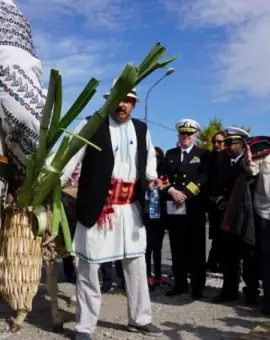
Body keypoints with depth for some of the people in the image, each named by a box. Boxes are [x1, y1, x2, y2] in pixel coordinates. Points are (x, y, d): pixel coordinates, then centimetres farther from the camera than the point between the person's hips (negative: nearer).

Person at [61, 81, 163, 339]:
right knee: (89, 267, 3)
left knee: (136, 264, 14)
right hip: (97, 206, -4)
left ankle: (140, 319, 31)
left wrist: (152, 177, 3)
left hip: (131, 208, 5)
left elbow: (149, 158, 24)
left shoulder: (142, 129, 12)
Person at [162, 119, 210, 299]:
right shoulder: (170, 154, 15)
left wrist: (184, 194, -15)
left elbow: (203, 178, -7)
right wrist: (172, 191, -11)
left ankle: (197, 286, 10)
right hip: (174, 207, 3)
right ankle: (180, 284, 16)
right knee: (177, 248, 7)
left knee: (196, 248, 2)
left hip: (195, 207, -3)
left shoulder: (204, 154, 6)